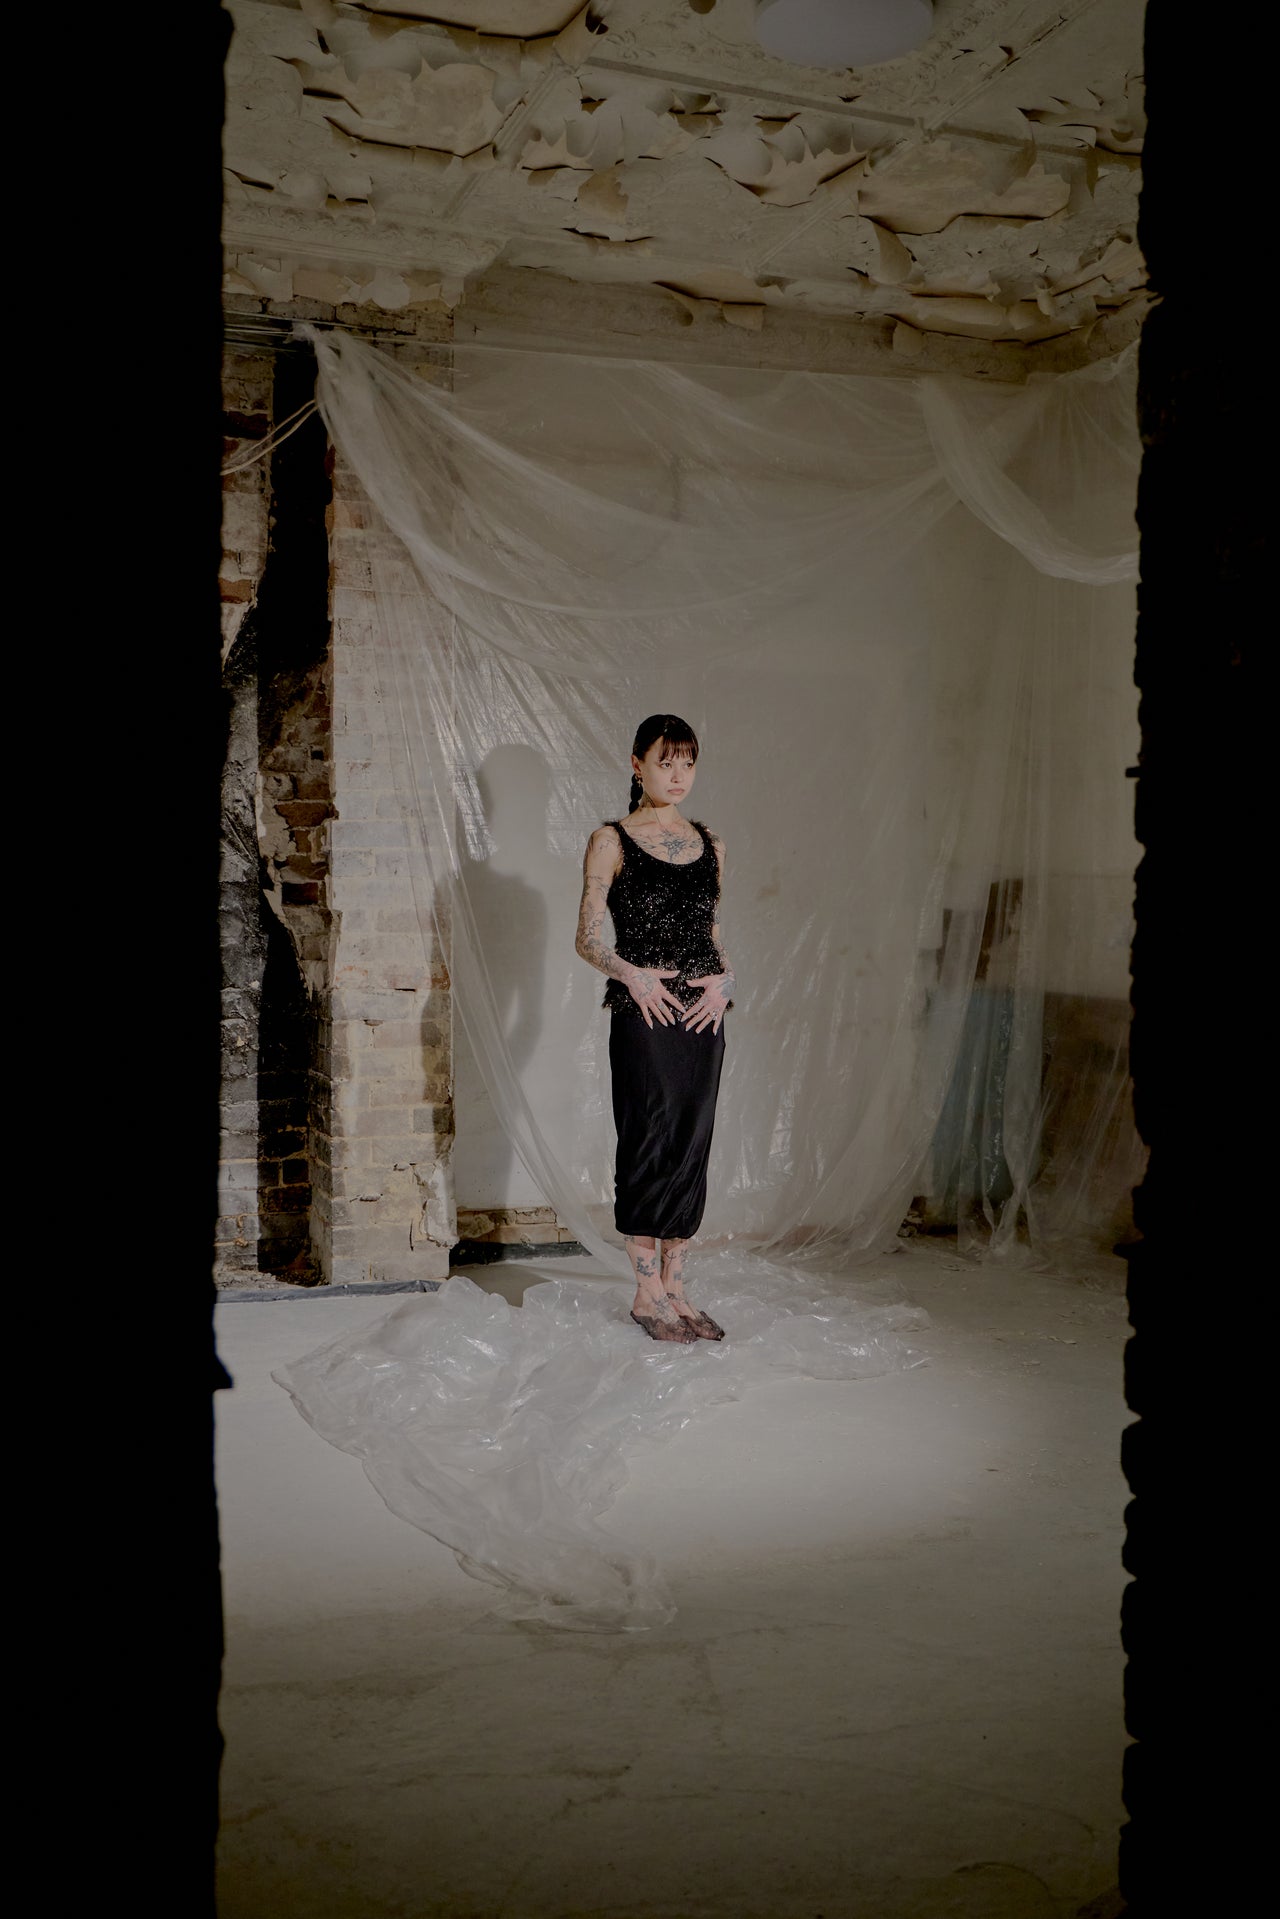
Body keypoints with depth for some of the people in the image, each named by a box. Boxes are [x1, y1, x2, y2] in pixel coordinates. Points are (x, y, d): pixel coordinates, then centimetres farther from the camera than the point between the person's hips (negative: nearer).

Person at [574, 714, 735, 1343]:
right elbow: (588, 938, -2)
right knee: (650, 1143, -3)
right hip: (643, 1012, -5)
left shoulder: (709, 844, 14)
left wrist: (723, 979, -1)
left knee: (692, 1147, 7)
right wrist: (630, 973, -19)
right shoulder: (611, 842, 0)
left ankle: (674, 1287, 18)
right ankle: (647, 1294, 9)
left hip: (702, 1012, 5)